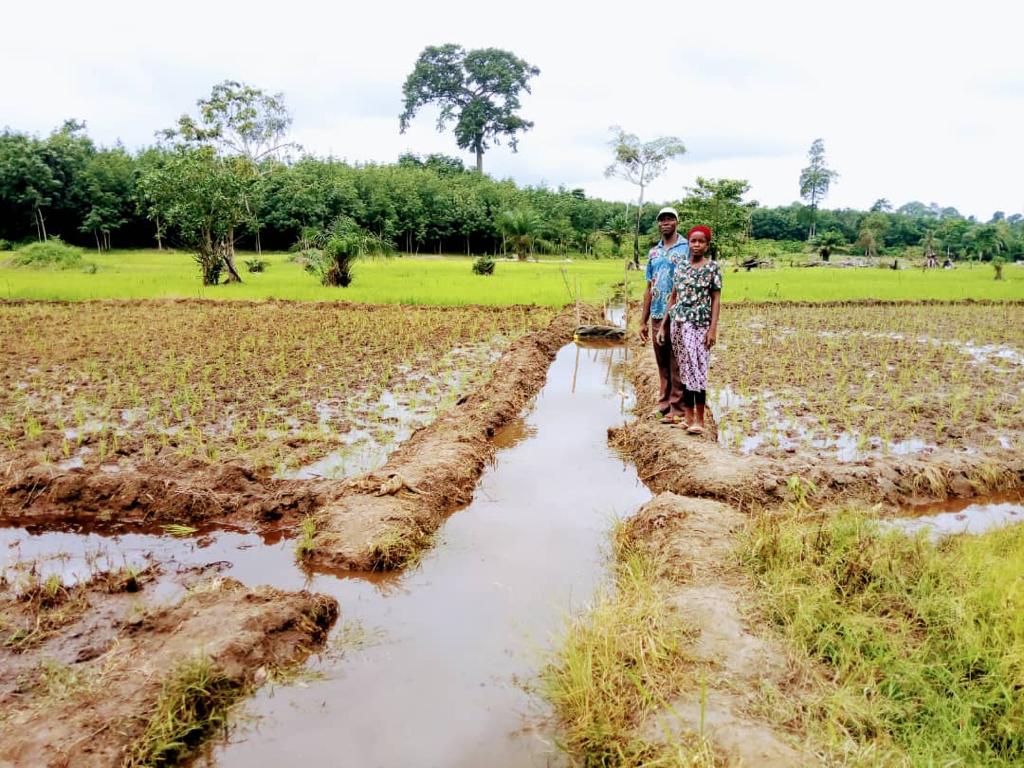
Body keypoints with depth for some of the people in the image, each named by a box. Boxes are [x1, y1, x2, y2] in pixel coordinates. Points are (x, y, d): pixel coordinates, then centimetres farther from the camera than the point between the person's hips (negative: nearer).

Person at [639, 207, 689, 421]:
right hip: (657, 316, 5)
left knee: (677, 365, -1)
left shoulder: (687, 248, -1)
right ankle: (663, 404, 20)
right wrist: (643, 321, 13)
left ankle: (677, 409, 4)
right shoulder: (654, 253, 15)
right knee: (662, 364, 11)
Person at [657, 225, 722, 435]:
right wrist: (663, 324, 11)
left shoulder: (713, 267, 0)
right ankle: (688, 414, 14)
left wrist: (713, 329, -11)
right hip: (678, 323, 4)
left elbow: (716, 300, -3)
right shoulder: (680, 267, 11)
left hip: (699, 324, -4)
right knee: (685, 369, 8)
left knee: (697, 369, -6)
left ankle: (699, 419, -1)